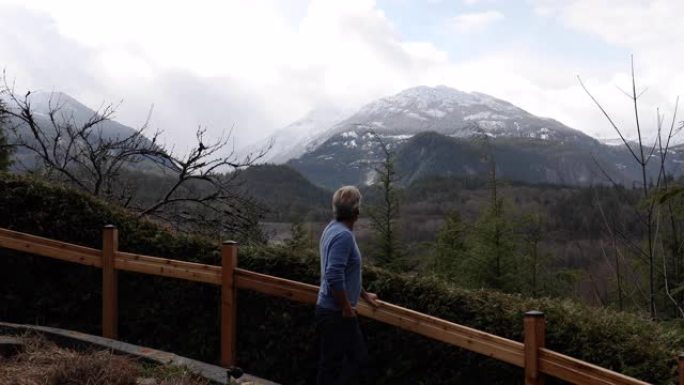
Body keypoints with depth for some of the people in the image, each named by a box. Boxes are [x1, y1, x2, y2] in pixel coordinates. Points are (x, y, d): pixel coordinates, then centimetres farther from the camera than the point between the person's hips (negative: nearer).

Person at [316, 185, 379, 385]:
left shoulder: (334, 229, 10)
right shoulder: (343, 235, -22)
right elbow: (334, 277, -30)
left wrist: (364, 295, 28)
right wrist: (346, 308, -18)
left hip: (337, 311, 10)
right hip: (335, 313, -10)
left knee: (358, 356, 19)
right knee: (331, 365, 3)